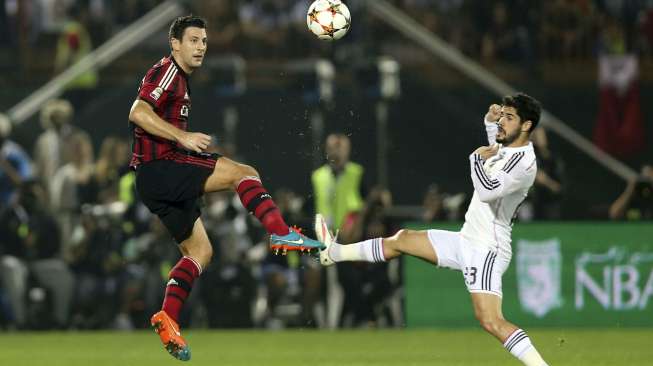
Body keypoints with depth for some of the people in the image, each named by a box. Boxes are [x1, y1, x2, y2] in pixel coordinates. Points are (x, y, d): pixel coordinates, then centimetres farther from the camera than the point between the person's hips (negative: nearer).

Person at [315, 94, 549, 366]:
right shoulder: (506, 148, 9)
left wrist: (478, 158, -18)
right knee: (402, 240, 22)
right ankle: (334, 252, 38)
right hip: (467, 241, 10)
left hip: (486, 250, -10)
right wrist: (490, 121, 21)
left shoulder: (523, 162, -19)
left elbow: (487, 191, -33)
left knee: (491, 321, -24)